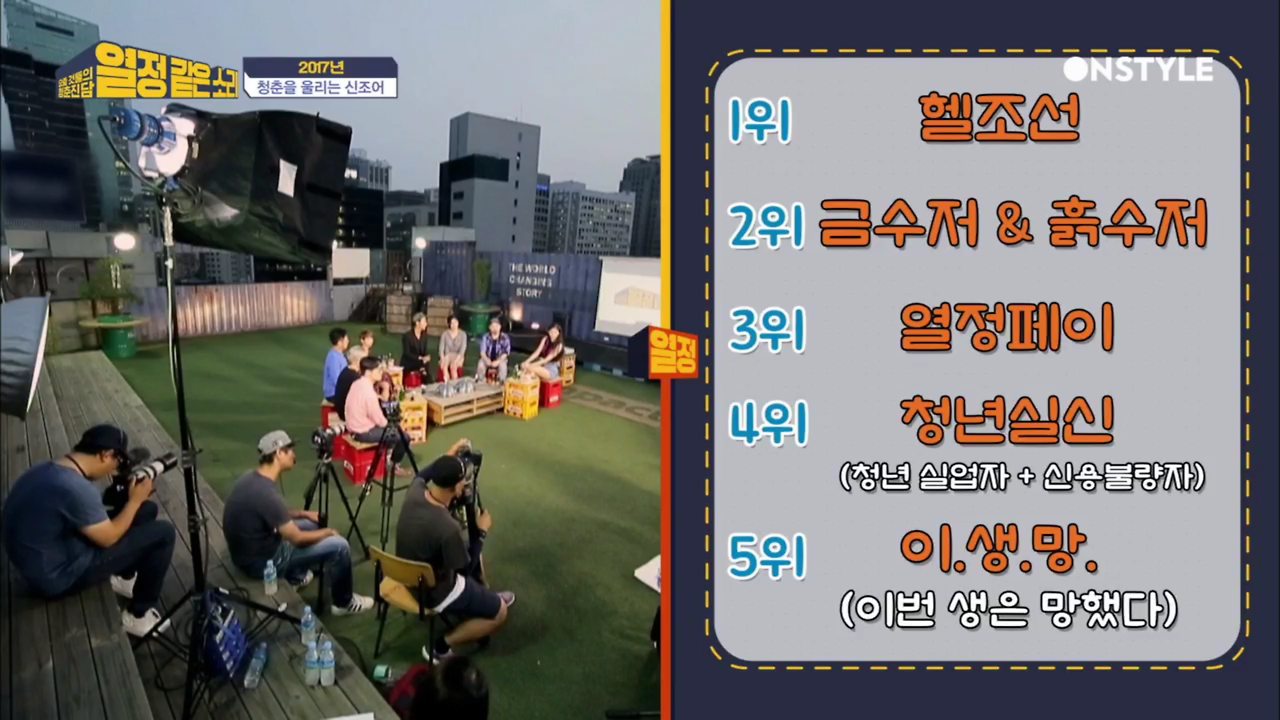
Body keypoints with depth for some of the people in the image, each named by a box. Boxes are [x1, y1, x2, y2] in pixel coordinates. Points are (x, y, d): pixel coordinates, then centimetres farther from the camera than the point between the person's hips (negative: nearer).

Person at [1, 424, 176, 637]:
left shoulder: (49, 470, 0)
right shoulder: (74, 487, -31)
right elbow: (108, 538, -18)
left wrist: (135, 500, 4)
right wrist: (135, 499, -6)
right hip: (57, 576, -10)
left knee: (147, 510, 11)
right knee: (163, 534, -11)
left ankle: (125, 578, 31)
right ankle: (138, 615, 5)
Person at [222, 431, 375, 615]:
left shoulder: (251, 478, -1)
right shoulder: (266, 493, -29)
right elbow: (297, 539, -21)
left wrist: (304, 514, 10)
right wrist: (327, 532, -4)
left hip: (249, 551, 9)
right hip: (261, 561, -9)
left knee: (311, 524, 22)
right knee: (339, 545, -8)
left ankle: (295, 577, 35)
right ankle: (344, 603, 12)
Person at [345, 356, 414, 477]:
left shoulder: (357, 383, 1)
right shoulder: (369, 392, -28)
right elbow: (379, 420, -19)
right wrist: (390, 425, 1)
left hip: (355, 427, 9)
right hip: (364, 432, -9)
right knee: (403, 436, 1)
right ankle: (393, 465, 18)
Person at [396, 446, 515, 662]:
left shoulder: (414, 492, -17)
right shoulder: (448, 528, -37)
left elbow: (421, 475, 11)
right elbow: (466, 569, -19)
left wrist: (448, 457, 12)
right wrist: (482, 532, -11)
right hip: (432, 592, -8)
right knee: (499, 613, 6)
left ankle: (483, 598, 44)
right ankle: (441, 645, 5)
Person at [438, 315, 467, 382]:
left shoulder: (463, 334, -1)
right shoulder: (444, 334, 3)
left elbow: (463, 348, -9)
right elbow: (441, 347, -1)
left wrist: (457, 359, -23)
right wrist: (442, 358, -18)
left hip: (458, 356, -1)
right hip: (447, 355, 1)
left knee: (453, 366, -34)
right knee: (443, 365, -32)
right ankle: (446, 383, -35)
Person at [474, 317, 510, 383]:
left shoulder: (505, 337, -10)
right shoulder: (486, 337, -6)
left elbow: (506, 352, -12)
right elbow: (482, 351, -9)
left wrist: (498, 361, -28)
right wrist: (486, 360, -31)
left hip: (500, 359, -1)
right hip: (487, 358, 1)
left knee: (502, 365, -34)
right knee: (480, 364, -30)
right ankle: (479, 381, -9)